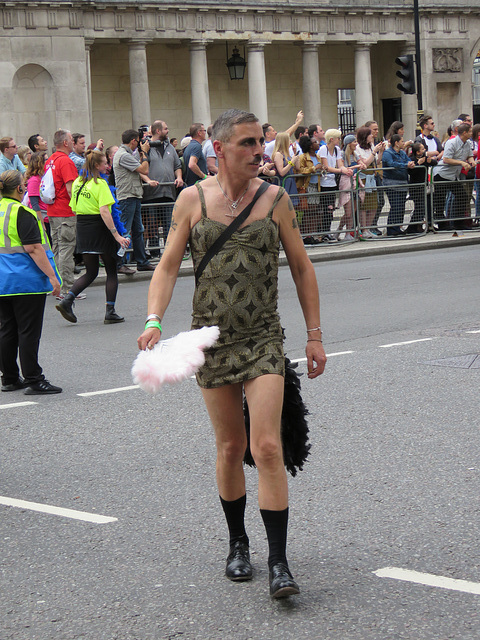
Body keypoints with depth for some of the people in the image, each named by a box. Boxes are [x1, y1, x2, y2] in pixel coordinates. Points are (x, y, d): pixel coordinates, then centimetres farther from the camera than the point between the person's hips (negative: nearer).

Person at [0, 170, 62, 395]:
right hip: (26, 281, -7)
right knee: (28, 331, -3)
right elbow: (34, 248, -20)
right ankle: (33, 380, -1)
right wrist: (51, 276, -16)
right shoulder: (22, 212, -15)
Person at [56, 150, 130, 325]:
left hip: (82, 229, 7)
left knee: (91, 272, 14)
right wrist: (117, 235, -23)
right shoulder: (100, 184, -14)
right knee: (111, 271, 6)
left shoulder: (77, 183, 8)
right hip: (99, 228, -7)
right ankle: (110, 313, 4)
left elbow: (74, 208, 13)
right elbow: (104, 212, -22)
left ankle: (67, 300, -5)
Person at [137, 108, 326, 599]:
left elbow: (301, 267, 8)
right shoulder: (192, 200, 0)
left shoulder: (274, 199, 1)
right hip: (212, 339, 1)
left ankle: (278, 562, -7)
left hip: (263, 338, -1)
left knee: (267, 447, -12)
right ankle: (237, 543, 30)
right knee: (230, 447, 10)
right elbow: (168, 266, 1)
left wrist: (314, 334, 7)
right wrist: (154, 320, -15)